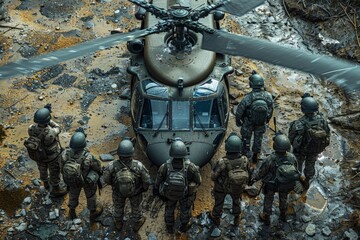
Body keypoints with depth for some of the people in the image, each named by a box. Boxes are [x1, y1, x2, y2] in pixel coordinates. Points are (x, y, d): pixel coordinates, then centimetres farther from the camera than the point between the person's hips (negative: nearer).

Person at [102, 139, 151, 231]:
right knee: (136, 205, 31)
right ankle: (136, 224, 58)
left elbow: (106, 178, -16)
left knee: (118, 205, 33)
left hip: (118, 189, 1)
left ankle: (119, 223, 60)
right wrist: (145, 187, 3)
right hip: (135, 190, -1)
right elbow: (147, 180, -22)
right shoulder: (138, 165, -39)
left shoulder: (112, 165, -38)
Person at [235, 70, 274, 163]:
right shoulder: (268, 96, -23)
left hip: (248, 123, -2)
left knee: (246, 138, 22)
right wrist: (268, 118, 14)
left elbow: (239, 111, -19)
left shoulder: (247, 98, -33)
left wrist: (238, 121, 1)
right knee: (258, 138, 25)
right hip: (262, 123, 2)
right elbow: (271, 108, -5)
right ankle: (255, 156, 42)